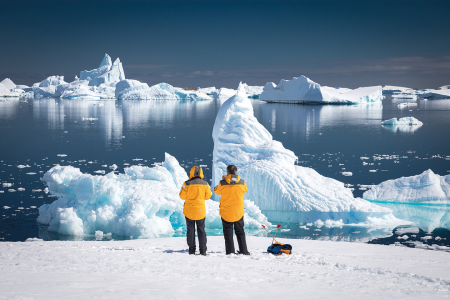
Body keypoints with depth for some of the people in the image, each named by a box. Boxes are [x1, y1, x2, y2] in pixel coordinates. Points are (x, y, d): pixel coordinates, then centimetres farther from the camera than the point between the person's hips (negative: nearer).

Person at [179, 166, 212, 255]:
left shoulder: (187, 184, -11)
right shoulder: (205, 184, -4)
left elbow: (182, 196, -5)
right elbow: (207, 196, 5)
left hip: (189, 210, -1)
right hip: (201, 211, 1)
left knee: (191, 230, 7)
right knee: (201, 230, 9)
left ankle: (191, 250, 5)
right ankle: (203, 250, 5)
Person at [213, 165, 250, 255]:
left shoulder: (223, 183, -13)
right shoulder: (242, 182, -9)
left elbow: (217, 191, 5)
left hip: (226, 212, -2)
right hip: (239, 212, 2)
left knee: (228, 232, 8)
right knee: (240, 232, 15)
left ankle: (230, 251, 6)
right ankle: (244, 251, 15)